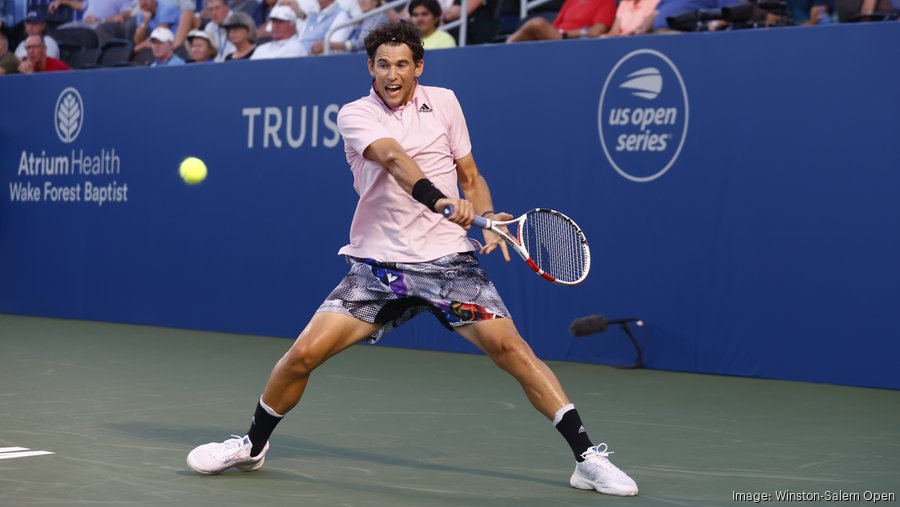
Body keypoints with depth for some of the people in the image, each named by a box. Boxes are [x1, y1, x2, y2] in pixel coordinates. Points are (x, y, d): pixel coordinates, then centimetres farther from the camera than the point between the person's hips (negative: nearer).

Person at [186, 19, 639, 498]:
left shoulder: (443, 102, 7)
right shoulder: (355, 115, -2)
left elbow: (471, 177, 15)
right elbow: (393, 157, -24)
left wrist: (487, 217, -6)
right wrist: (440, 201, -42)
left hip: (448, 259, 1)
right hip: (377, 264, 0)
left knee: (508, 345, -16)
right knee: (304, 352, -8)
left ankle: (587, 457, -11)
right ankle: (252, 445, 18)